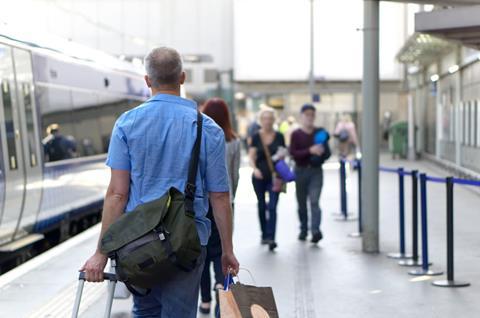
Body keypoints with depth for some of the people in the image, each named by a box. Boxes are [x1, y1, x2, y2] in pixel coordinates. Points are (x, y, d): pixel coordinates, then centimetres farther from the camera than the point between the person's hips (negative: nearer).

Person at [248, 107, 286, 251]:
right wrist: (255, 169, -20)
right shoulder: (256, 137, 1)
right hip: (259, 176, 1)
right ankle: (264, 234, 29)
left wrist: (281, 156, -15)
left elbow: (282, 155, 8)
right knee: (261, 206, 12)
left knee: (272, 207, -11)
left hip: (274, 176, -1)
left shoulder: (279, 136, 3)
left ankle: (271, 238, -15)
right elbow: (251, 157, -3)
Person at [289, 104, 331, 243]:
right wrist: (310, 151, -23)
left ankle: (316, 230, -22)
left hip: (316, 170, 0)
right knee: (302, 202, 9)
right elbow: (293, 153, -11)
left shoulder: (320, 133, 6)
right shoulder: (296, 134, 0)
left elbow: (328, 152, 8)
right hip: (301, 170, 0)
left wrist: (322, 152, -15)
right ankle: (303, 229, 23)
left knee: (314, 201, -13)